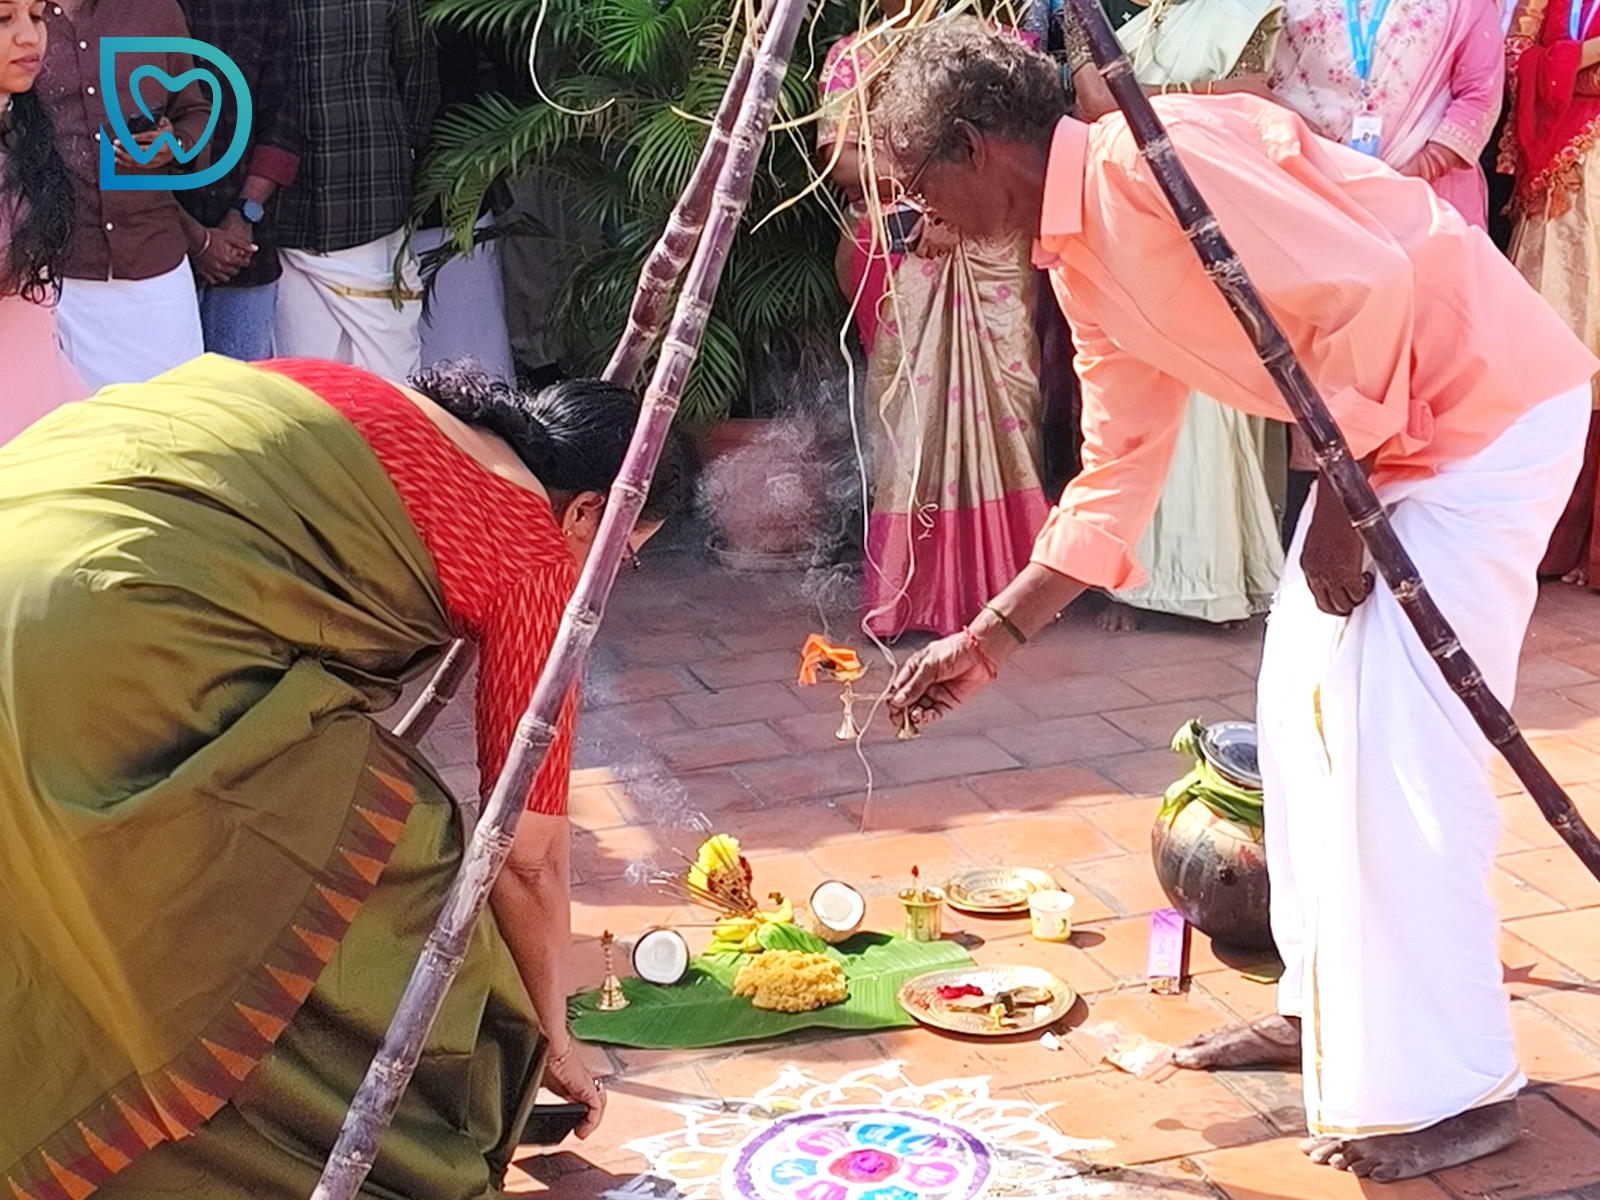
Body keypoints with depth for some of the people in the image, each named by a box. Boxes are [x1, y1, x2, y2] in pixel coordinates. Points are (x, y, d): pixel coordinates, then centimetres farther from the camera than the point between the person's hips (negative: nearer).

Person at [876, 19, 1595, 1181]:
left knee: (1394, 737, -8)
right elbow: (1117, 478, 14)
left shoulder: (1149, 160, -21)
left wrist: (1337, 506, -18)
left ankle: (1450, 1087, 4)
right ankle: (1331, 1008, 28)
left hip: (1491, 402, -10)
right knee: (1306, 703, 14)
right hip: (1386, 426, 10)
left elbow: (1364, 285, -26)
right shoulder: (1084, 266, 9)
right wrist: (990, 640, 14)